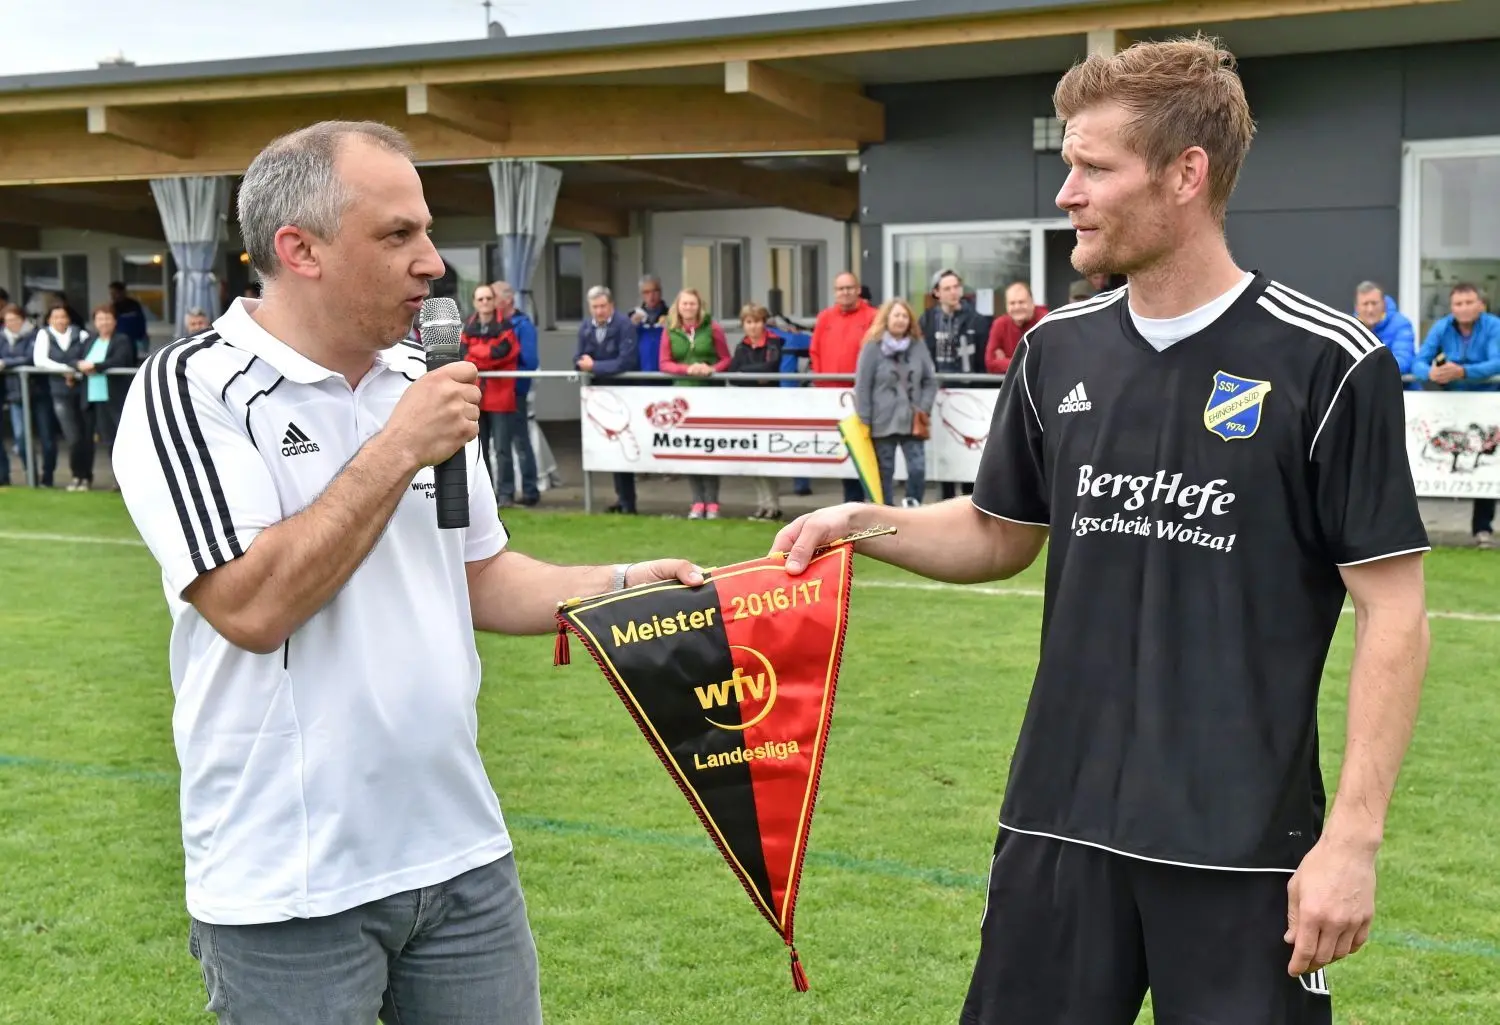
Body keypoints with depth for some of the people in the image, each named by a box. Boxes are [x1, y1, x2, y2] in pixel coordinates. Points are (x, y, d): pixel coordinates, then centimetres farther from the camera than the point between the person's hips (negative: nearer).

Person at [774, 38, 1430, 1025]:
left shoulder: (1329, 364, -11)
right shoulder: (1058, 351, 4)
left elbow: (1394, 615, -9)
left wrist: (1353, 835, -14)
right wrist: (864, 523, 0)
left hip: (1243, 841, -4)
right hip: (1061, 820, 5)